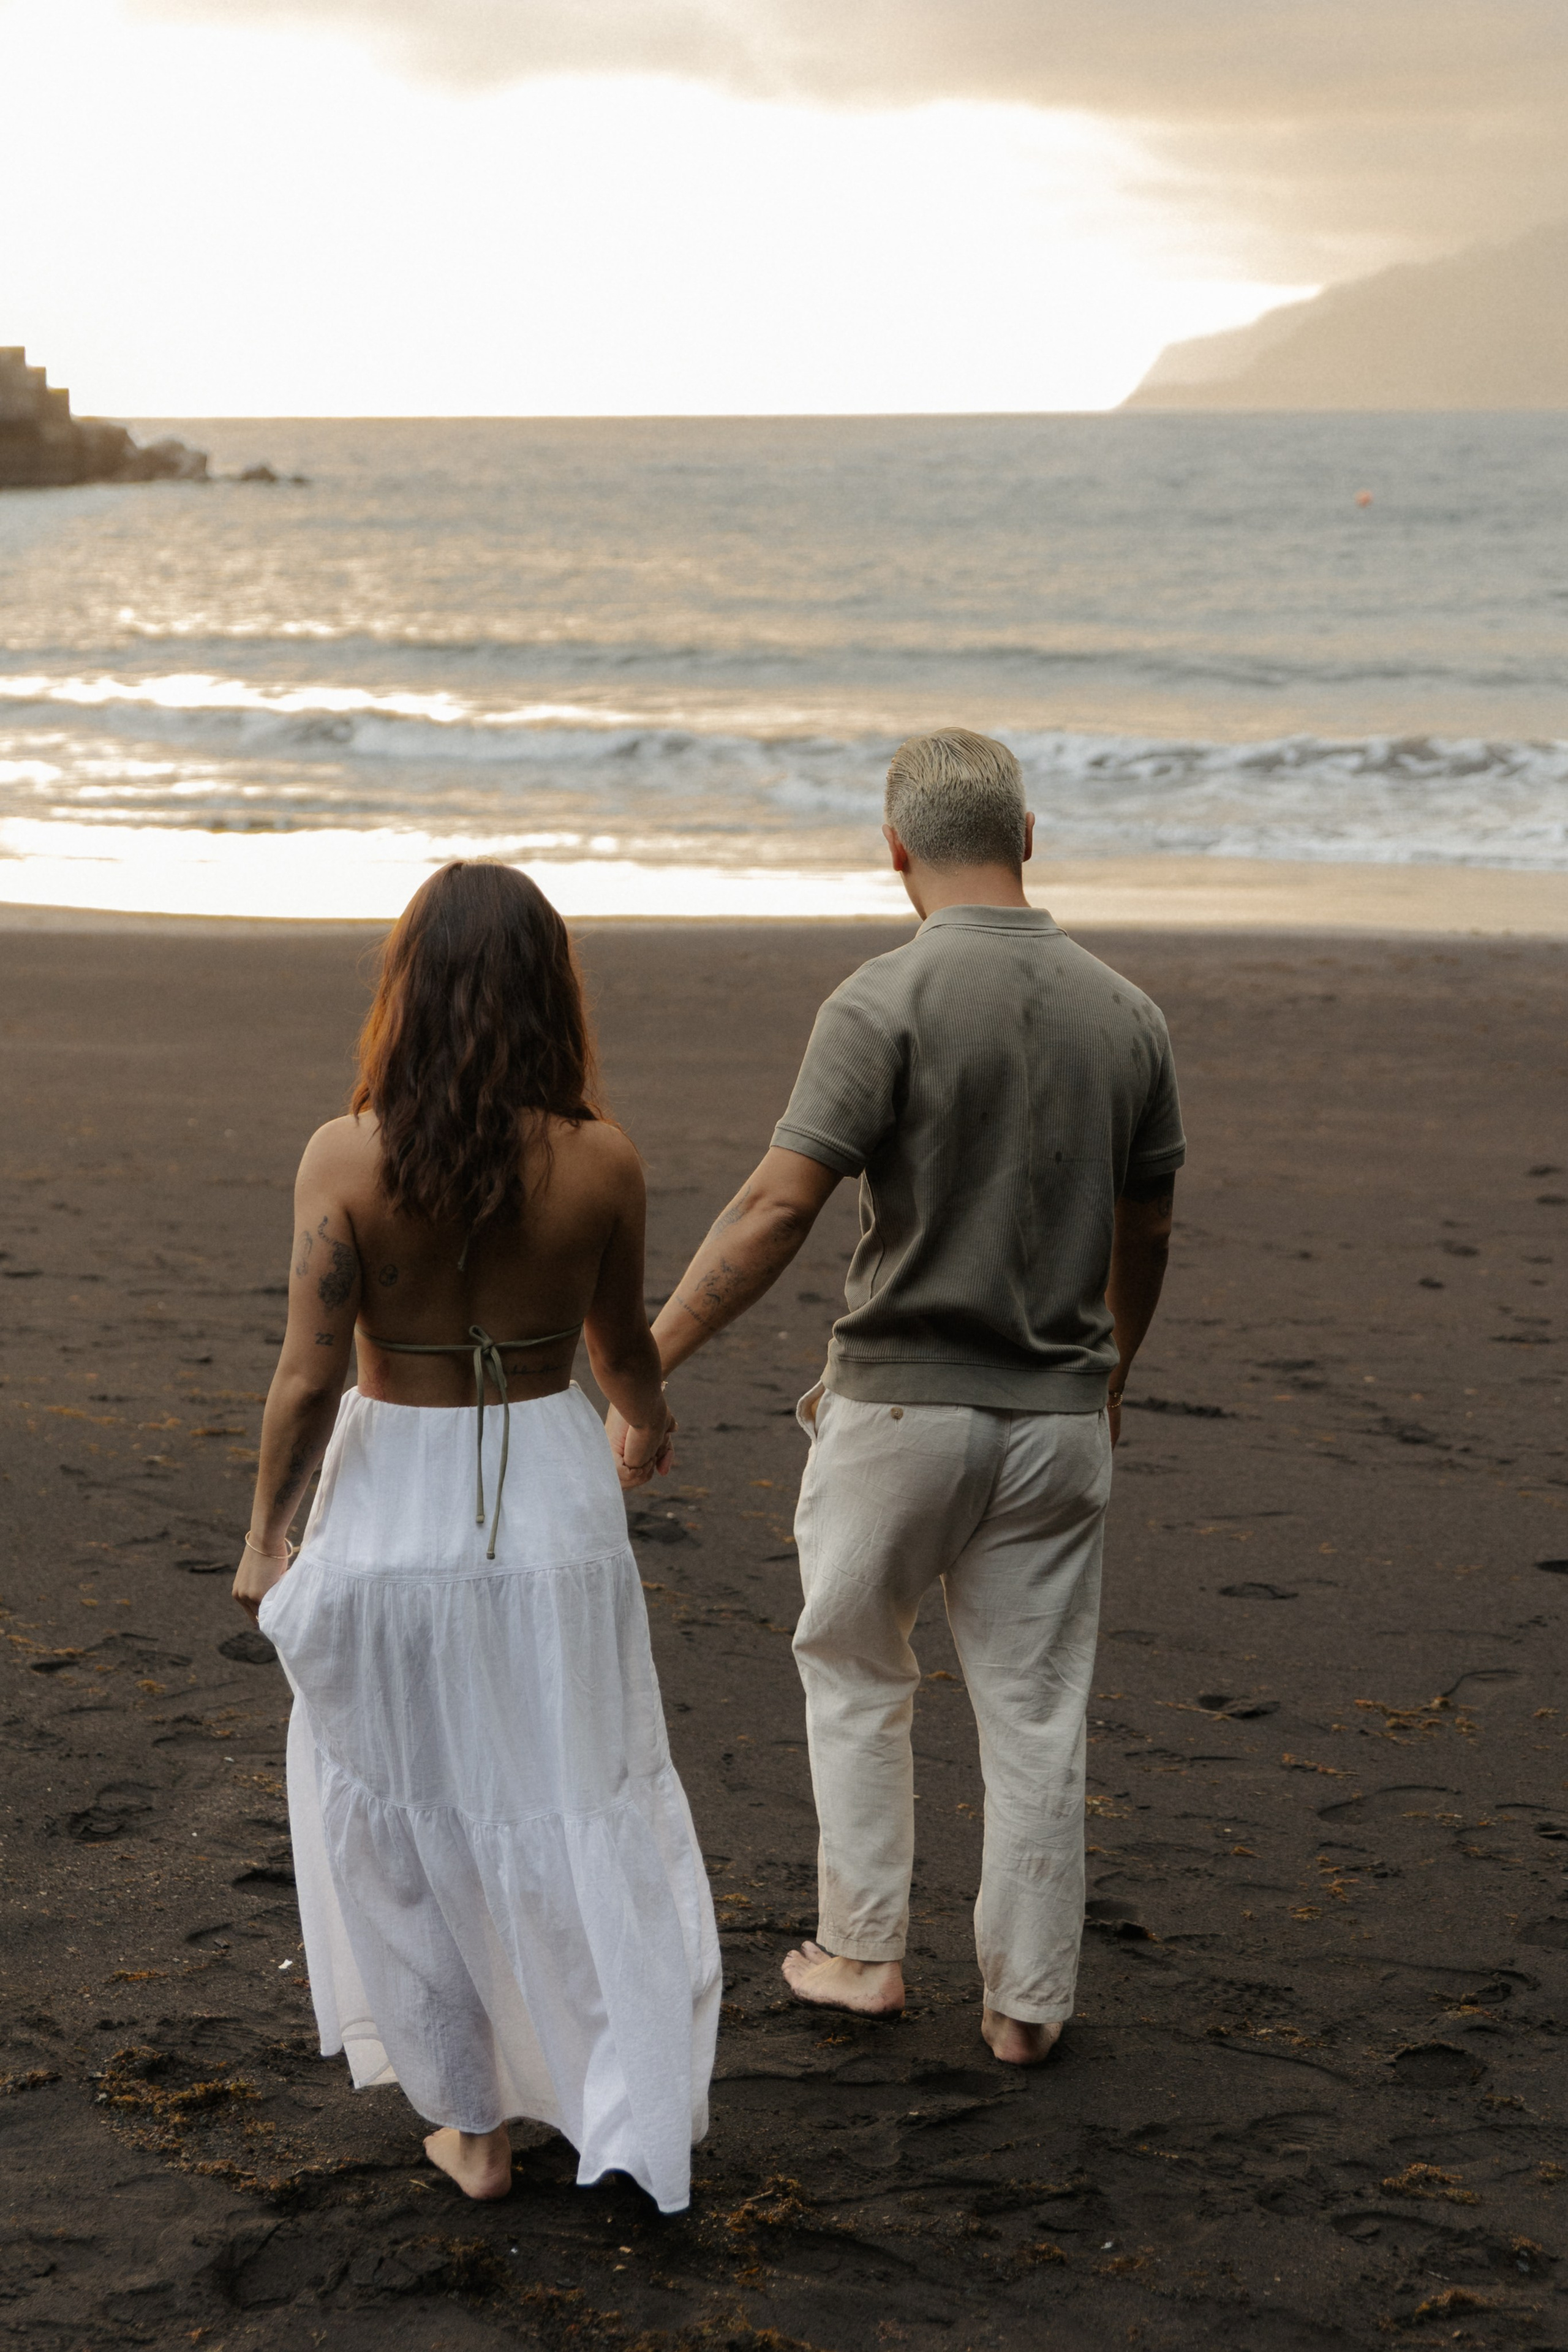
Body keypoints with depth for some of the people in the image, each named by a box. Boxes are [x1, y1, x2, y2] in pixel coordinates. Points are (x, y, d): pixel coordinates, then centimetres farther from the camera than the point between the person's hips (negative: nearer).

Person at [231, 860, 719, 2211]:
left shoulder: (347, 1159, -15)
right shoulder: (600, 1166, -10)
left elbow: (308, 1377, -13)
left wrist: (266, 1540, 1)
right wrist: (648, 1425, 28)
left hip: (391, 1504, -1)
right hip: (550, 1506, 1)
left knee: (402, 1818, 17)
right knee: (583, 1815, 15)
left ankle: (470, 2122, 27)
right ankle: (639, 2118, 18)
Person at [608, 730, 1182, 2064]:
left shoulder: (887, 1002, -15)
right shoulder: (1125, 1015, 1)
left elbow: (778, 1209, -21)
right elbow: (1145, 1232, 11)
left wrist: (648, 1360, -15)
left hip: (901, 1404, -3)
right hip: (1057, 1416, 3)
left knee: (856, 1672, 18)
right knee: (1036, 1713, 11)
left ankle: (864, 1951, 24)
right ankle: (1027, 2001, 19)